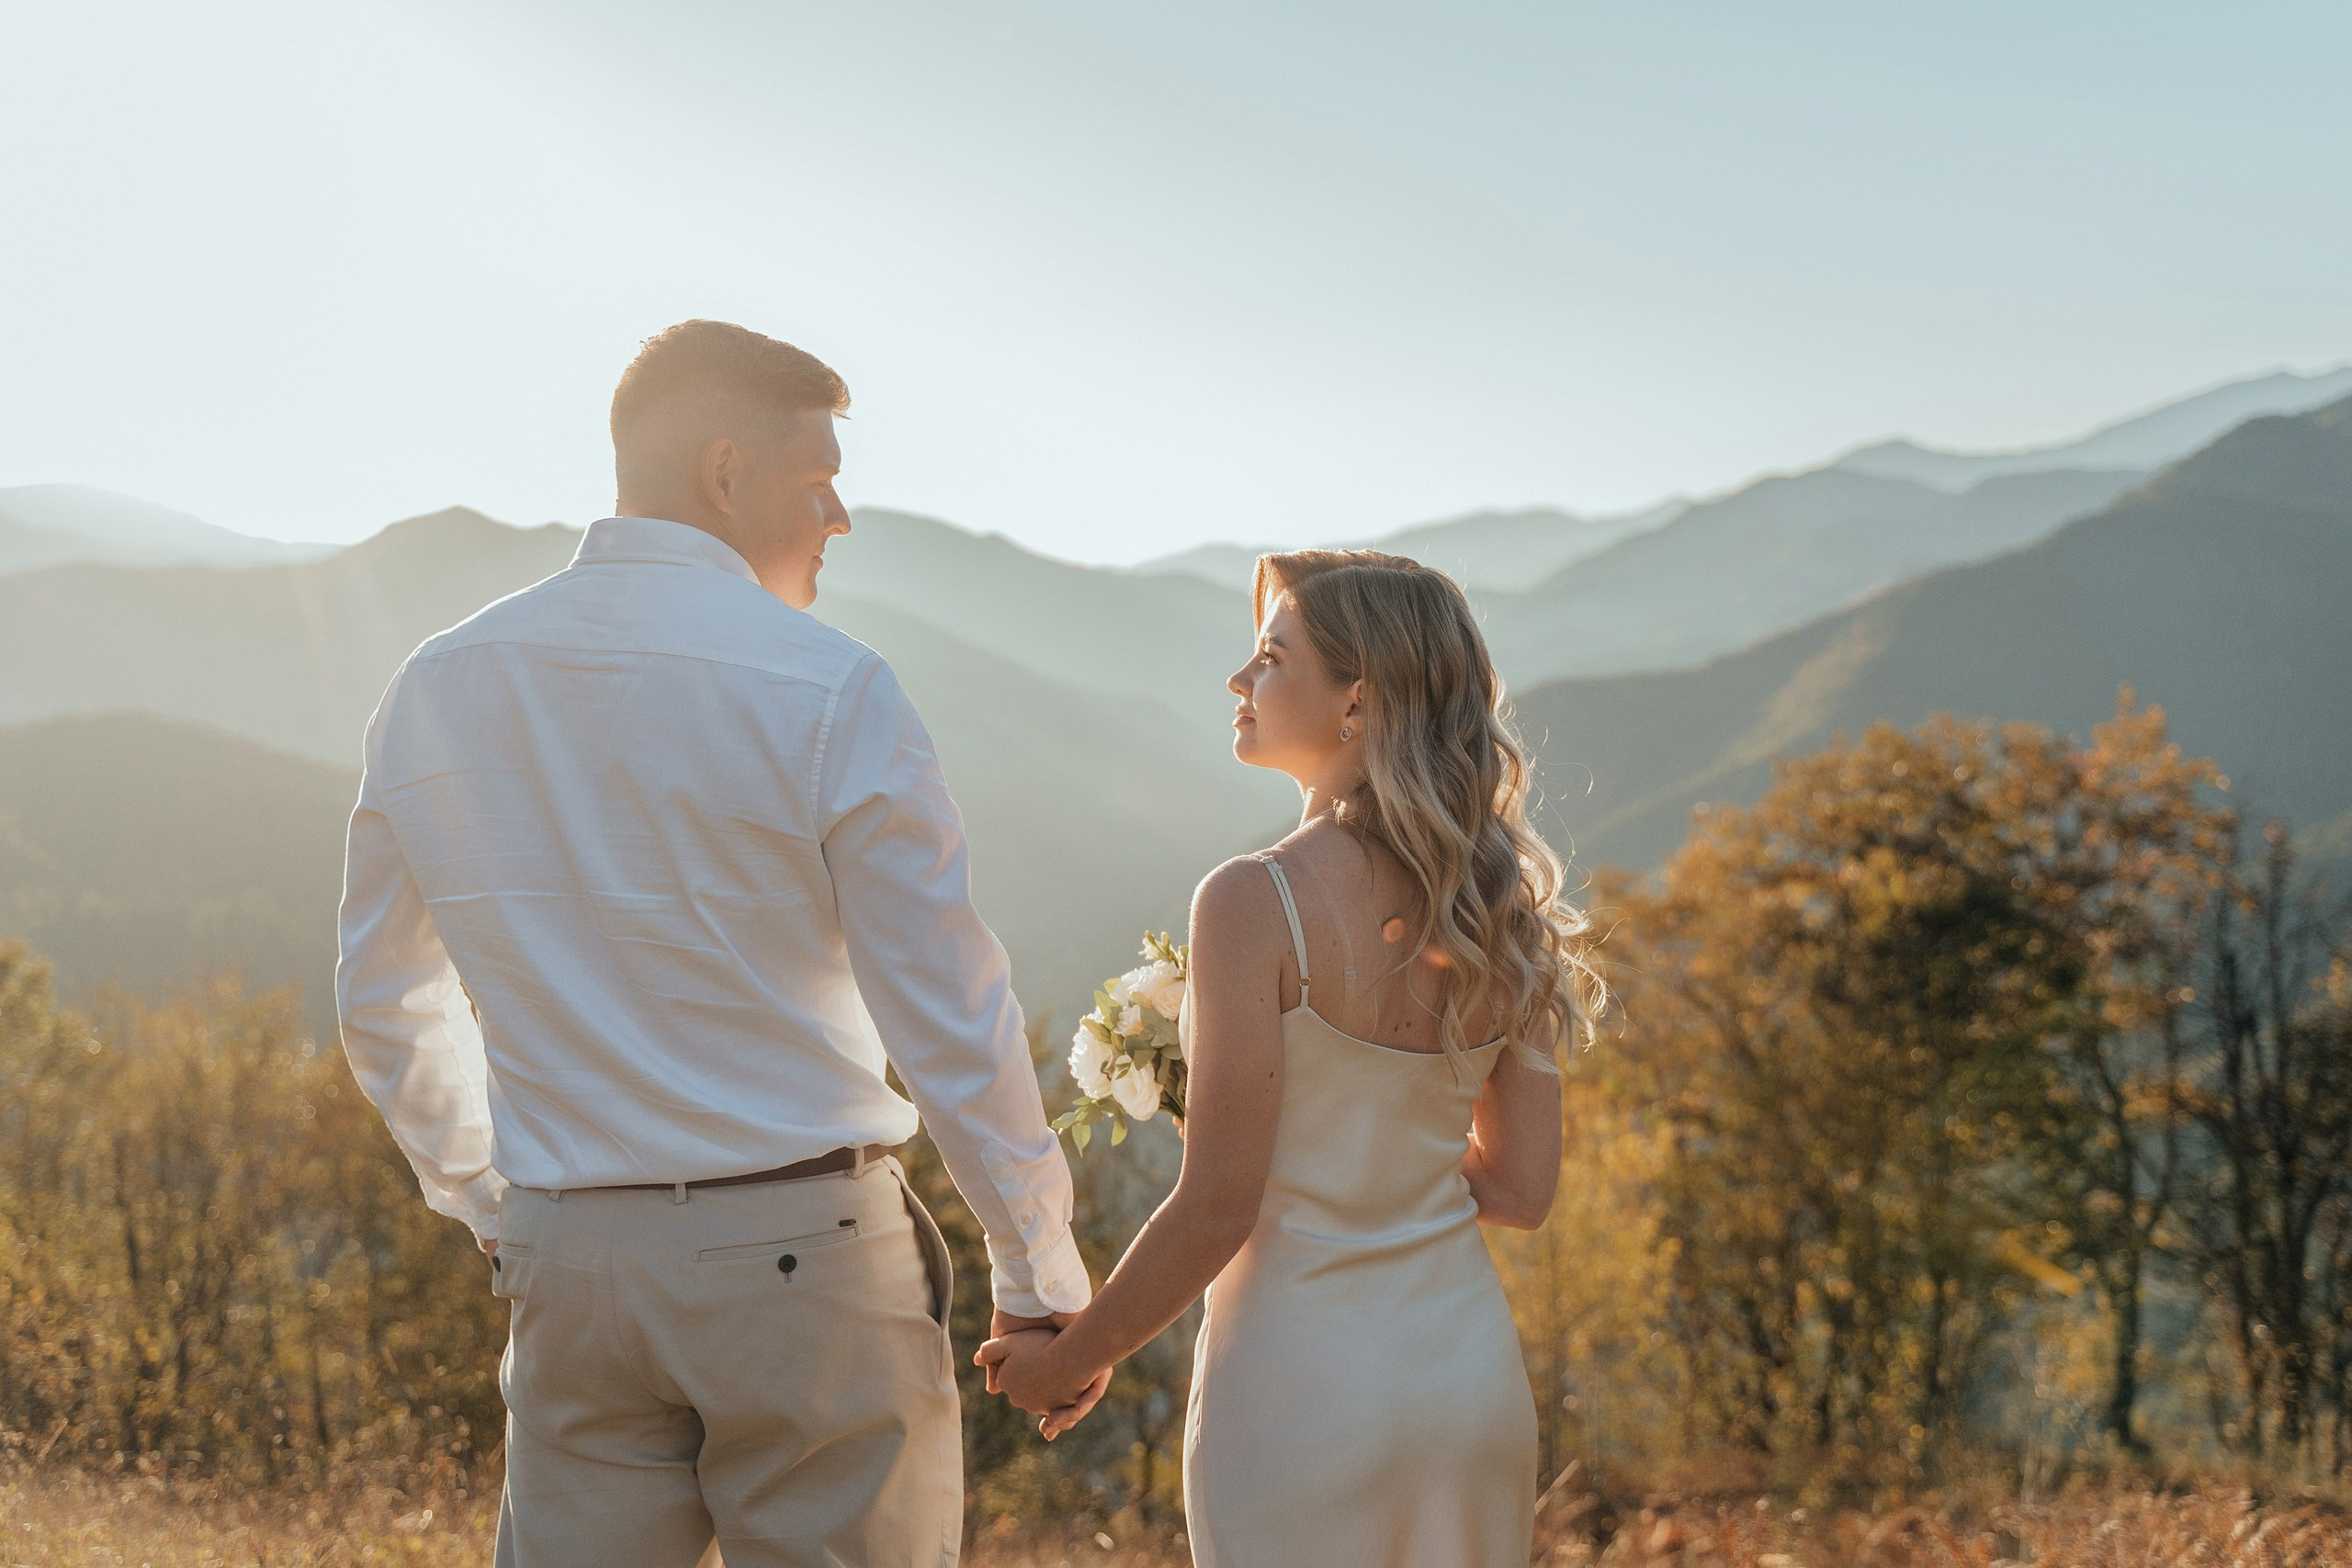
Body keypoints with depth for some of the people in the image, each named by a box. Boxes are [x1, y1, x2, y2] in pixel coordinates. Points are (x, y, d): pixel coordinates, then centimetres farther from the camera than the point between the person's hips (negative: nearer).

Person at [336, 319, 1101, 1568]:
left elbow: (382, 1006, 15)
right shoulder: (827, 691, -11)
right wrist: (1042, 1283, 1)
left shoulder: (436, 689, 5)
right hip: (805, 1253, -4)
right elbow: (950, 1020, -10)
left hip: (565, 1264, 5)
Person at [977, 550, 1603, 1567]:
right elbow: (1521, 1190, 5)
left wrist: (1072, 1360, -2)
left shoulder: (1258, 902, -17)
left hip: (1304, 1385, -6)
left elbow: (1217, 1209, -16)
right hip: (1476, 1377, 6)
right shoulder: (1497, 907, 1)